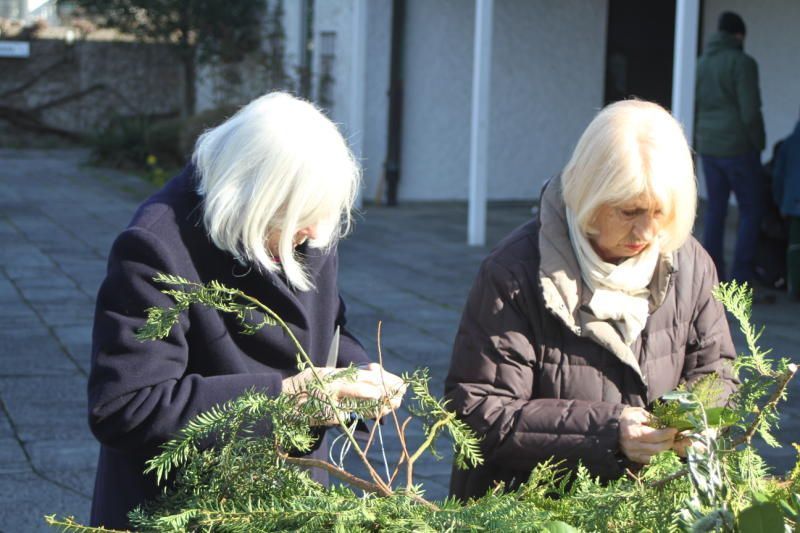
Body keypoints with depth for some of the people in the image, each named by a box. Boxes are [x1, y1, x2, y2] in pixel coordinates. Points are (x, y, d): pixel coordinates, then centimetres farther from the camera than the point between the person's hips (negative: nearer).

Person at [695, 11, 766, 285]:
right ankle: (742, 279, -1)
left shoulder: (700, 64, 8)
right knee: (752, 211, 3)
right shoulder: (742, 63, -13)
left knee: (716, 209, 14)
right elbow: (750, 112, -18)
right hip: (738, 148, -6)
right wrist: (758, 145, -5)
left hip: (709, 148, 6)